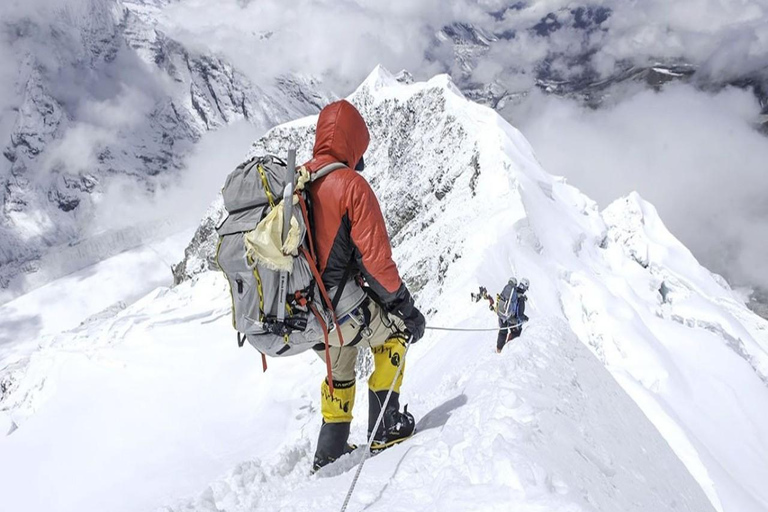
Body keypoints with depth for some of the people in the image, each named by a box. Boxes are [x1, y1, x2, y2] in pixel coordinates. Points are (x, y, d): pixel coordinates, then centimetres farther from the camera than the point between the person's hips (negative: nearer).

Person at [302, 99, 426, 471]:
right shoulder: (350, 184, -14)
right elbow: (375, 257, -16)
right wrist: (405, 306, -3)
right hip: (342, 312, -6)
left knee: (339, 370, 30)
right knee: (394, 329, 22)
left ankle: (330, 452, 36)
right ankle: (385, 428, 23)